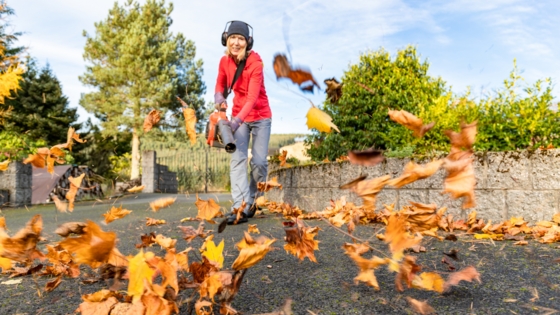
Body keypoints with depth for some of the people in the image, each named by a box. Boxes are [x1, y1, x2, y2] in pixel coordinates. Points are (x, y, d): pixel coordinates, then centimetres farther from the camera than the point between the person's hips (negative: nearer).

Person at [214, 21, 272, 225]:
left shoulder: (255, 62, -19)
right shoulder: (225, 61, -3)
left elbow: (253, 97, -28)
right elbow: (220, 83, 14)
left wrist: (238, 120, -40)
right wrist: (219, 96, -9)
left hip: (260, 116, -4)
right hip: (238, 116, 4)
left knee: (259, 162, -6)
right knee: (238, 160, -11)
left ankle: (253, 200, 17)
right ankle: (241, 209, -15)